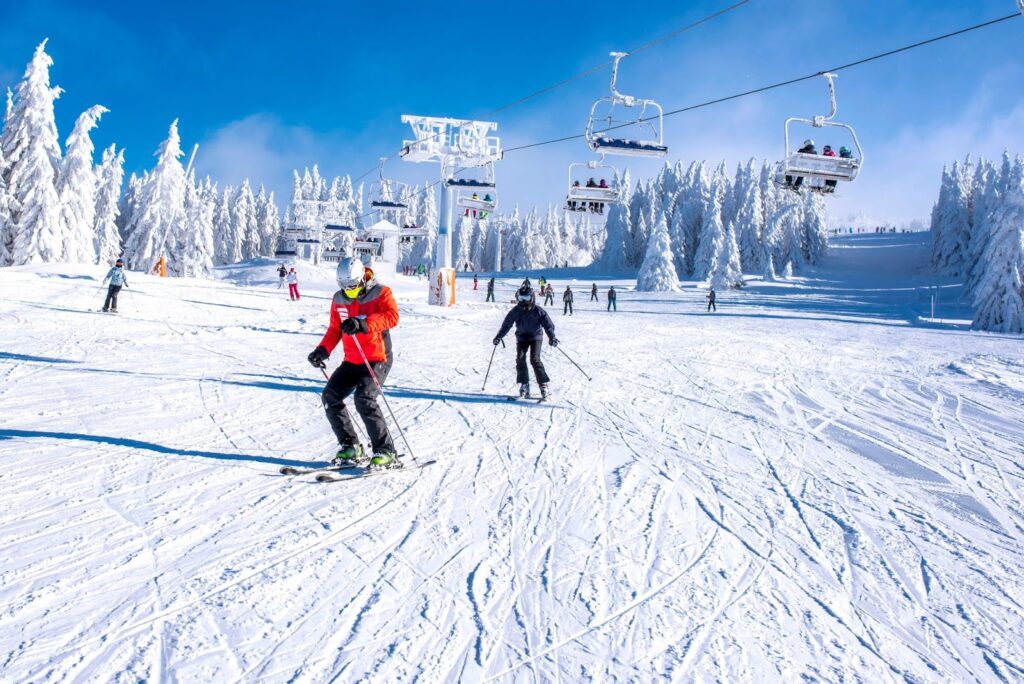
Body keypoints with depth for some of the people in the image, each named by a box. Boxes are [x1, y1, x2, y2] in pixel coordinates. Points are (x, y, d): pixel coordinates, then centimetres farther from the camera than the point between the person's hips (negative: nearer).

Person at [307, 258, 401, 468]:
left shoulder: (380, 293, -9)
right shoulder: (338, 300, 8)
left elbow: (392, 316, -26)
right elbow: (335, 329, 18)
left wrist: (363, 324, -39)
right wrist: (323, 350, 2)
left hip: (377, 359, -7)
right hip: (352, 361, 7)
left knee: (364, 399, -24)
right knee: (330, 396, -5)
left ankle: (386, 452, -16)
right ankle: (350, 447, 6)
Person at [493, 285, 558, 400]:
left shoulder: (538, 311, -12)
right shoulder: (515, 311, -5)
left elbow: (548, 324, -10)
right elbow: (506, 324, 2)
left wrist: (552, 337, -24)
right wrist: (499, 336, -5)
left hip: (536, 337, -3)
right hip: (522, 337, 3)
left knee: (535, 359, -18)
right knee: (520, 359, -11)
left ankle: (544, 385, -14)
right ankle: (524, 386, -2)